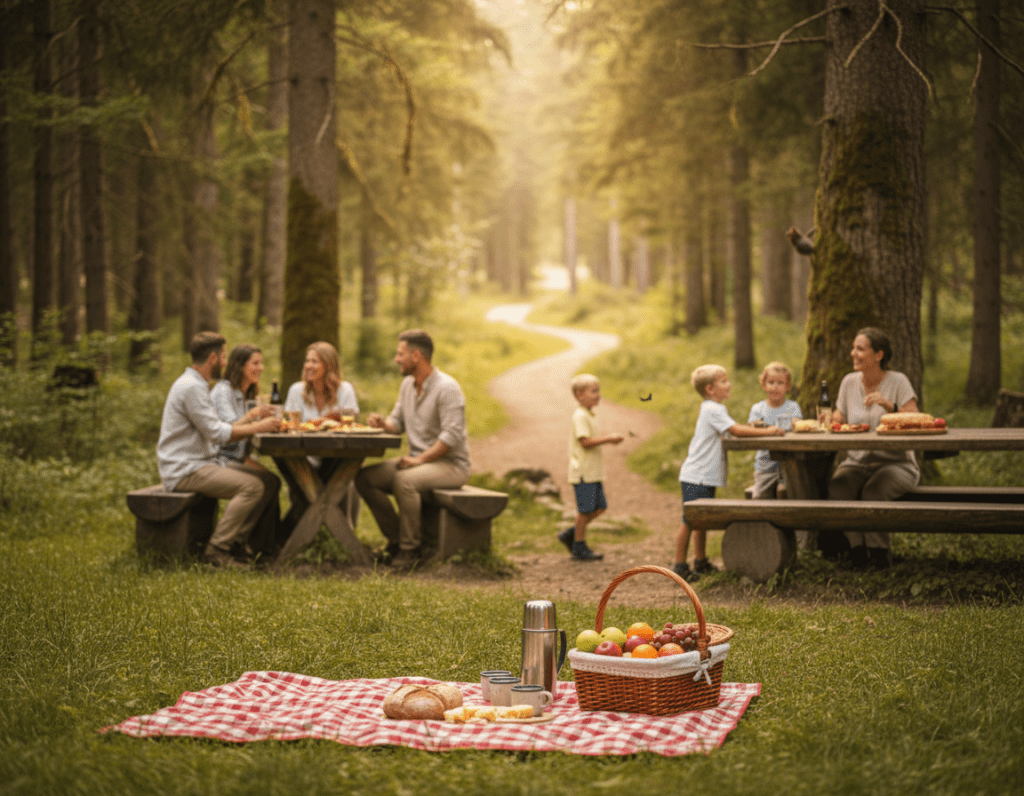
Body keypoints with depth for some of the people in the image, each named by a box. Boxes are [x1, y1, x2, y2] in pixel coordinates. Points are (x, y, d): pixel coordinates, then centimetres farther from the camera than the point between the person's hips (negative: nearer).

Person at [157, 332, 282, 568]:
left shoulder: (195, 384, 20)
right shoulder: (191, 387, -15)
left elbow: (217, 431, 16)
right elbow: (217, 433, -18)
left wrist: (251, 420, 7)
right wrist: (258, 427, -11)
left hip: (204, 464, 10)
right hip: (185, 471, -10)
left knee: (270, 482, 1)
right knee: (252, 486, -27)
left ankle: (234, 542, -1)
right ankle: (216, 550, -20)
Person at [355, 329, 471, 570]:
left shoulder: (447, 388, -17)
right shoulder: (408, 384, 11)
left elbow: (452, 436, -23)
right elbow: (398, 422, 20)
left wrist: (419, 460, -26)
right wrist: (383, 423, -4)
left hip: (451, 464, -8)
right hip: (418, 460, 9)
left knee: (403, 481, -36)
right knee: (364, 478, -9)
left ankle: (410, 548, -20)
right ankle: (396, 540, -3)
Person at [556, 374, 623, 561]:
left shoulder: (590, 415, 17)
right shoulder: (580, 416, -15)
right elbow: (585, 442, -22)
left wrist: (609, 439, 10)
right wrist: (608, 439, -21)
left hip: (593, 472, 10)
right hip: (583, 471, -10)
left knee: (599, 507, 10)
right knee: (585, 509, -3)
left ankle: (570, 535, 20)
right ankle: (579, 548, 7)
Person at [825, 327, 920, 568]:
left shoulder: (898, 381, -5)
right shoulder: (849, 382, 8)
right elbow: (838, 418, 14)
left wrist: (888, 405, -28)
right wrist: (831, 420, -9)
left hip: (895, 462, -4)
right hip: (856, 461, 4)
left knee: (874, 490, -34)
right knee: (837, 487, -28)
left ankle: (878, 551, -16)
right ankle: (857, 547, -15)